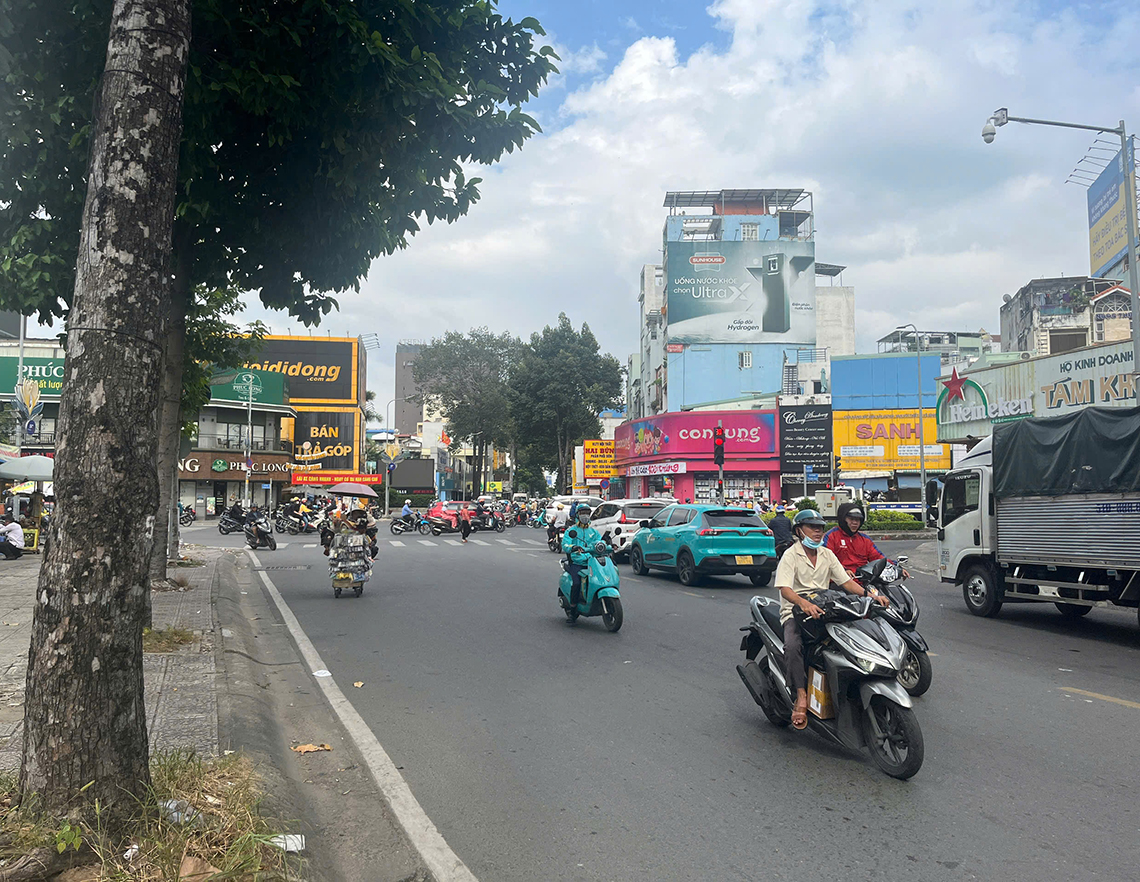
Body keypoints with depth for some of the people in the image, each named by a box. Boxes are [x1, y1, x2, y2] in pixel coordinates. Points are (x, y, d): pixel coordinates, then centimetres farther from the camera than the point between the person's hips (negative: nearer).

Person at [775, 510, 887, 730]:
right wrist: (804, 603, -38)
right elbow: (784, 588, -18)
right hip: (795, 611, -5)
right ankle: (801, 697, -29)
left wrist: (870, 595, -7)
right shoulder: (790, 555, -4)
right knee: (793, 646, -34)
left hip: (823, 609, 5)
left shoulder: (827, 554, 15)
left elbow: (846, 581, 11)